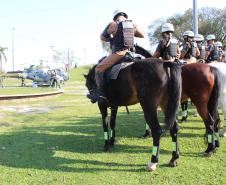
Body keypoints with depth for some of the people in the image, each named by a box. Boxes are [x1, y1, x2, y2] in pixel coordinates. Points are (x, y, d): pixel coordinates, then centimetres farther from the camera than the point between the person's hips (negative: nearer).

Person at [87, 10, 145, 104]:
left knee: (99, 68, 0)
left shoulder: (113, 24, -1)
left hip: (118, 53, -6)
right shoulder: (133, 25, 13)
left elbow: (102, 37, 10)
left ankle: (100, 94, -10)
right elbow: (142, 35, 28)